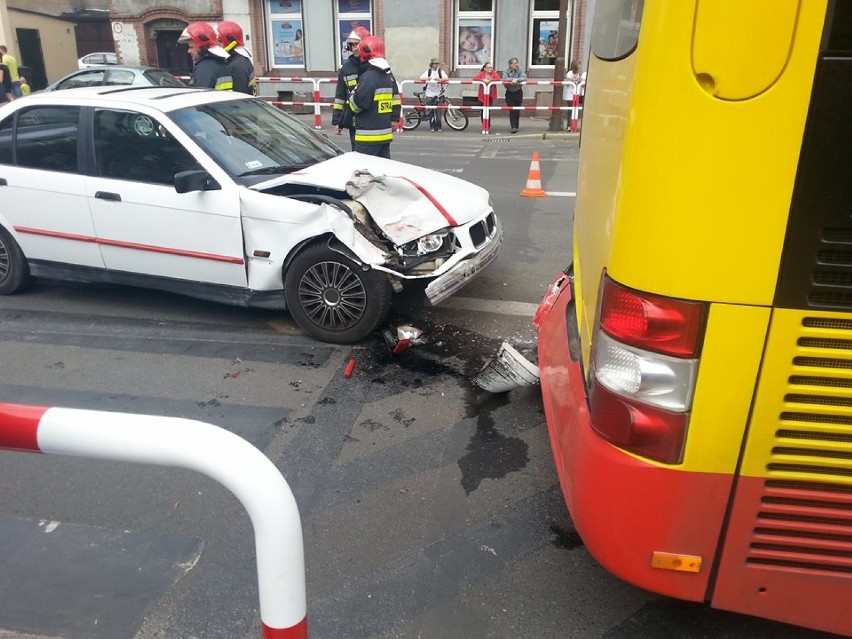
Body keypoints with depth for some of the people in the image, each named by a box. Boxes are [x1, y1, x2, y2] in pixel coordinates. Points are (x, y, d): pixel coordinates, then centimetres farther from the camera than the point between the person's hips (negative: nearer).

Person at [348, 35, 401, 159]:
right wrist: (394, 119, 21)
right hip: (386, 134, 9)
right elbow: (396, 101, 16)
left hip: (369, 136, -9)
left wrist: (352, 95, 2)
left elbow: (357, 104, -19)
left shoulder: (368, 76, -15)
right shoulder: (389, 75, 13)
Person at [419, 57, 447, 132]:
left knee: (438, 110, -5)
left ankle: (438, 126, 4)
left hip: (438, 93, 0)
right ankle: (432, 127, 10)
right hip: (429, 93, 1)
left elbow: (446, 78, -12)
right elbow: (421, 78, -7)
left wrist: (439, 79, -32)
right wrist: (427, 78, -28)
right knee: (430, 110, 0)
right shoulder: (428, 71, 6)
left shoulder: (441, 71, 5)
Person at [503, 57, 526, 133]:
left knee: (517, 110, 5)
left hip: (518, 92, 1)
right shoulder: (507, 71, -4)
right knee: (511, 110, -8)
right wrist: (512, 80, -27)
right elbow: (504, 79, -19)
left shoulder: (520, 71, -4)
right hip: (509, 93, -1)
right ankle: (513, 127, -9)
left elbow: (524, 78, -18)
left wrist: (516, 79, -30)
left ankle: (516, 127, 17)